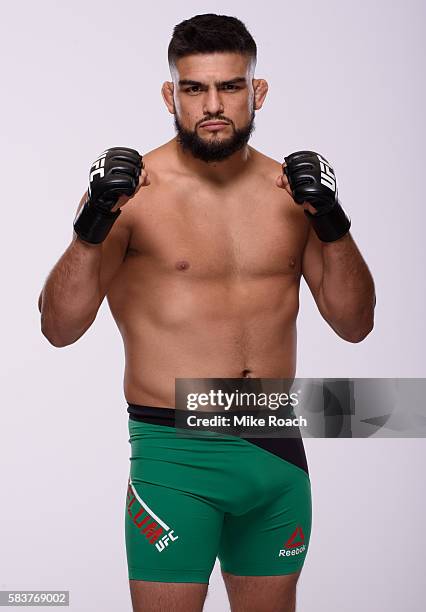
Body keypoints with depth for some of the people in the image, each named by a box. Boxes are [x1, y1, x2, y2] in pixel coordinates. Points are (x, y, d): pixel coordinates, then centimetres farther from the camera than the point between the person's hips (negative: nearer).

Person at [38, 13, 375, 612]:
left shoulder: (289, 188, 5)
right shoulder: (134, 189, -7)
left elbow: (354, 323, 4)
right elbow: (60, 328, -11)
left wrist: (332, 225, -11)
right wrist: (91, 227, -25)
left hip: (278, 451, 5)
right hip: (176, 456, -4)